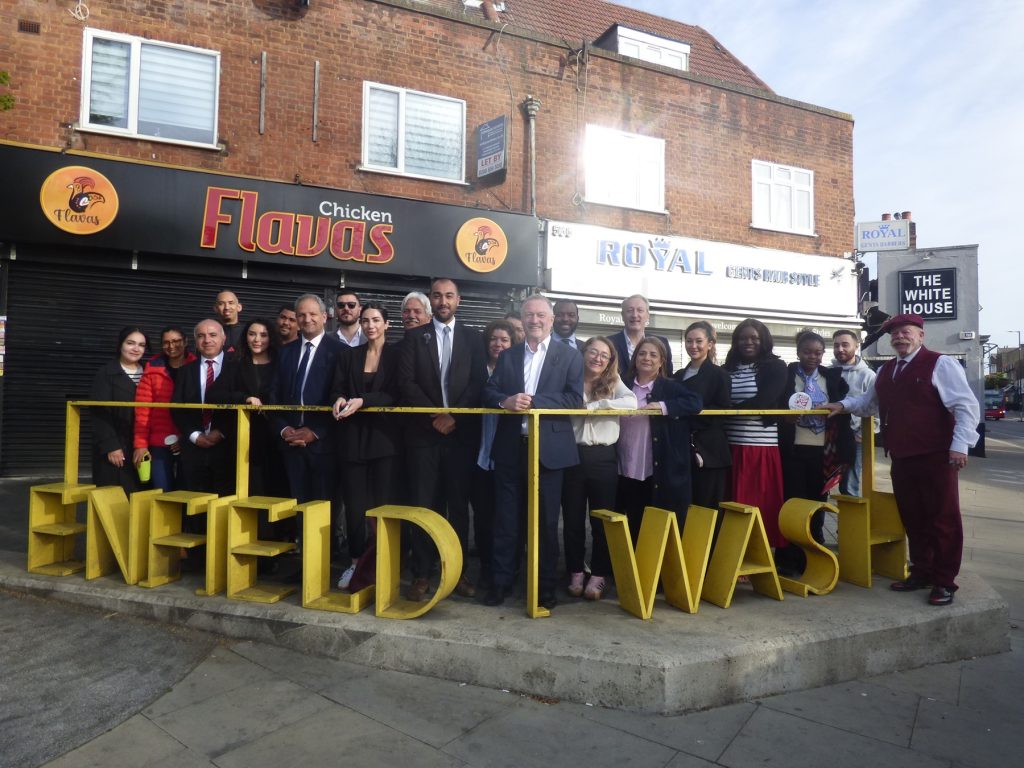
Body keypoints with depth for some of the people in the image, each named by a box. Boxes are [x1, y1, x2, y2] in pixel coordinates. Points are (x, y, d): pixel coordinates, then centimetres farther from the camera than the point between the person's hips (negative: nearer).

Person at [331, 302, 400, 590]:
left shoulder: (396, 355, 1)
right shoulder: (350, 356, 12)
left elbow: (395, 394, -8)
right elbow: (337, 388, 5)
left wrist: (362, 401, -20)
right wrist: (339, 399, -18)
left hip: (383, 436, -3)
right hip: (352, 436, 3)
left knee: (383, 502, 0)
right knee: (354, 503, 5)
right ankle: (356, 563, 16)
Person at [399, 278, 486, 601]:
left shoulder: (473, 338, 9)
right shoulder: (414, 336, 8)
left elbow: (479, 383, 0)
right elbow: (407, 382, -1)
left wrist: (454, 415, -11)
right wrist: (434, 415, -11)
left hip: (462, 432, 1)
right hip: (424, 432, 0)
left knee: (458, 505, 6)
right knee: (424, 505, 2)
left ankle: (458, 571, 16)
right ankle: (421, 574, 10)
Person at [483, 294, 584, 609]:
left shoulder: (570, 357, 3)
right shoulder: (507, 356, 13)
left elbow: (575, 399, -9)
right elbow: (489, 391, 5)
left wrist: (533, 401, -19)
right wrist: (505, 401, -18)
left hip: (549, 448, -2)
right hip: (510, 447, 3)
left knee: (546, 521, 8)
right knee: (506, 518, 9)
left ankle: (546, 586, 21)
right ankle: (501, 581, 22)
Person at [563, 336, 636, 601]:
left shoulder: (614, 383, 5)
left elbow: (632, 403, -14)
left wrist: (592, 405, -17)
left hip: (603, 457, 0)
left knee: (603, 518, 7)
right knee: (572, 519, 9)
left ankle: (599, 575, 20)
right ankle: (576, 573, 24)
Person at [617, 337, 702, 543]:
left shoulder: (671, 387, 2)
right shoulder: (625, 387, 9)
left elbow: (696, 402, -13)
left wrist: (664, 406, -22)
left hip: (662, 472, -3)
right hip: (629, 471, 3)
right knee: (634, 527, 12)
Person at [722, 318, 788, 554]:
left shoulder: (775, 367, 1)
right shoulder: (729, 369, 11)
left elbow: (763, 401, -11)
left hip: (762, 447, -3)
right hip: (732, 446, 3)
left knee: (762, 504, 1)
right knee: (735, 504, 6)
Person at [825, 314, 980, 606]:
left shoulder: (940, 364, -8)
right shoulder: (886, 371, 14)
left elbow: (966, 406, -12)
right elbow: (869, 401, 29)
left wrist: (960, 445, -20)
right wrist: (843, 405, 13)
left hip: (935, 458, -7)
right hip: (901, 459, 7)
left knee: (943, 519, 4)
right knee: (912, 519, 15)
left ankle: (944, 581, 15)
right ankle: (921, 572, 29)